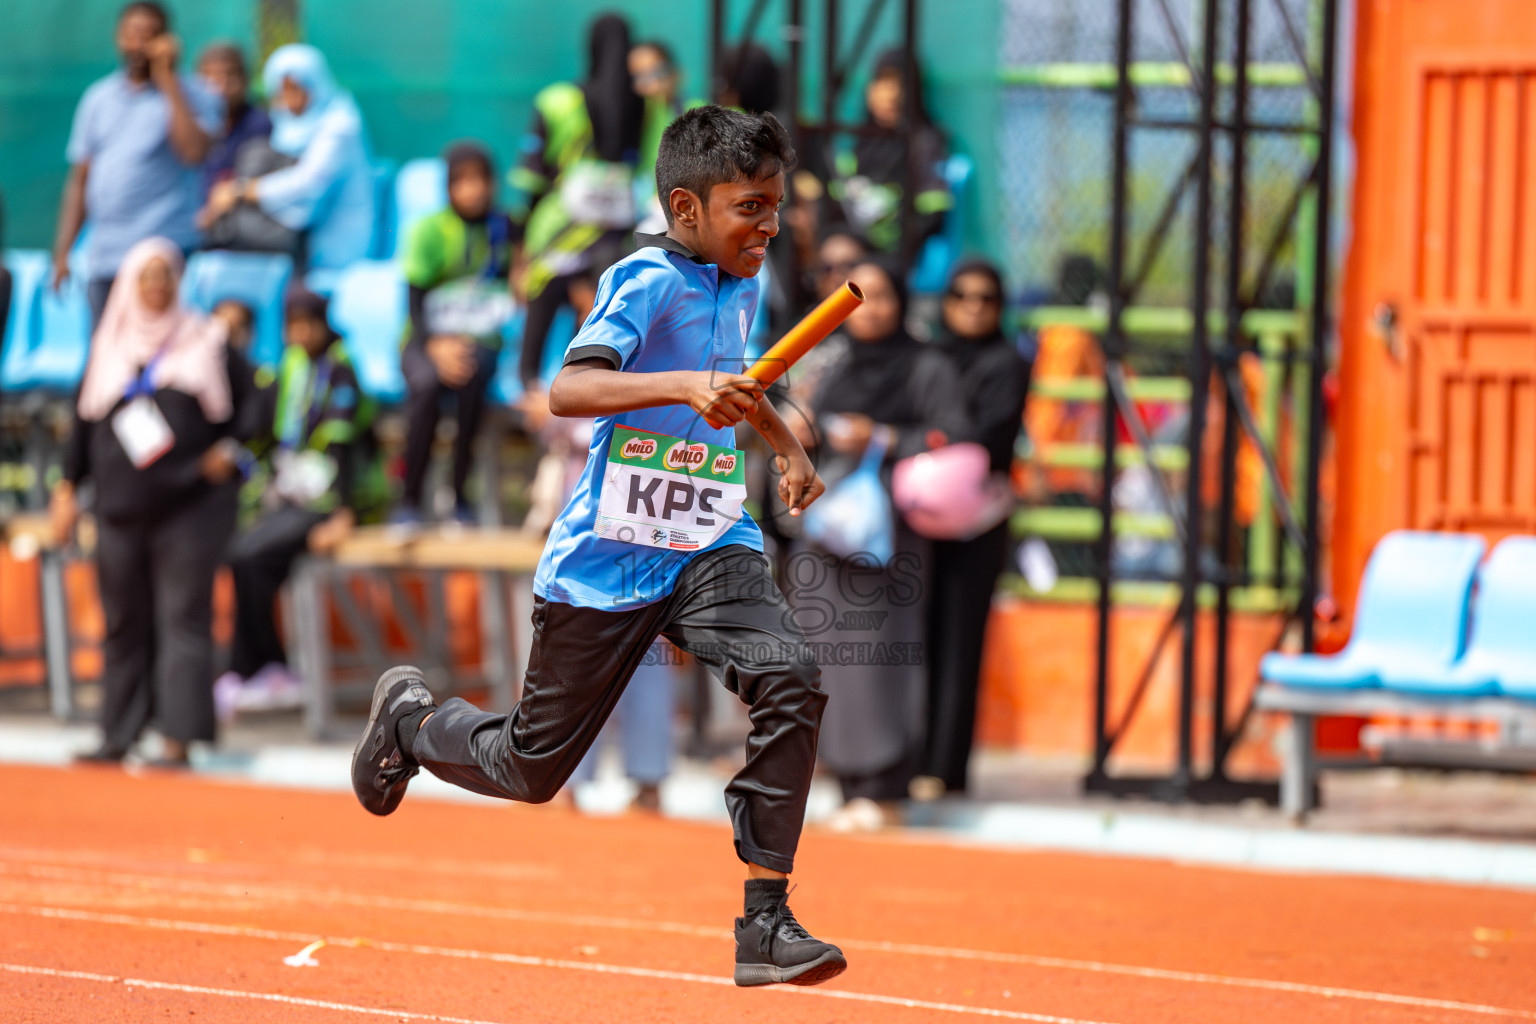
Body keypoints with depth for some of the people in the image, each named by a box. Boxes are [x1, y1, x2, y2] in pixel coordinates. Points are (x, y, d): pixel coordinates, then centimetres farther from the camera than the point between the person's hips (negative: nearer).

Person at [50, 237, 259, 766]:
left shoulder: (205, 341, 4)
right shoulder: (108, 346, 12)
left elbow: (249, 396, 7)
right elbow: (84, 420, 15)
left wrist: (229, 448, -8)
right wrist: (68, 488, 10)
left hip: (187, 503, -3)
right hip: (121, 505, 3)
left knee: (183, 617, -8)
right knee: (124, 621, 7)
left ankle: (179, 738, -10)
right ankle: (118, 736, 14)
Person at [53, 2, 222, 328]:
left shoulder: (190, 96, 3)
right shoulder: (99, 98, 17)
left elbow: (194, 152, -17)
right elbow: (80, 180, 19)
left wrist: (167, 80, -10)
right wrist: (62, 252, 13)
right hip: (103, 259, 5)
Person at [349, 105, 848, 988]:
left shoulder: (743, 285, 10)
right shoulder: (646, 282, -15)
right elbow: (568, 390, -33)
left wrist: (787, 444, 24)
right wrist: (685, 388, -43)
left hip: (711, 549, 5)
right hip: (609, 554, -5)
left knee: (792, 681, -24)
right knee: (532, 768, 9)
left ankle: (765, 923, -21)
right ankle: (411, 714, 43)